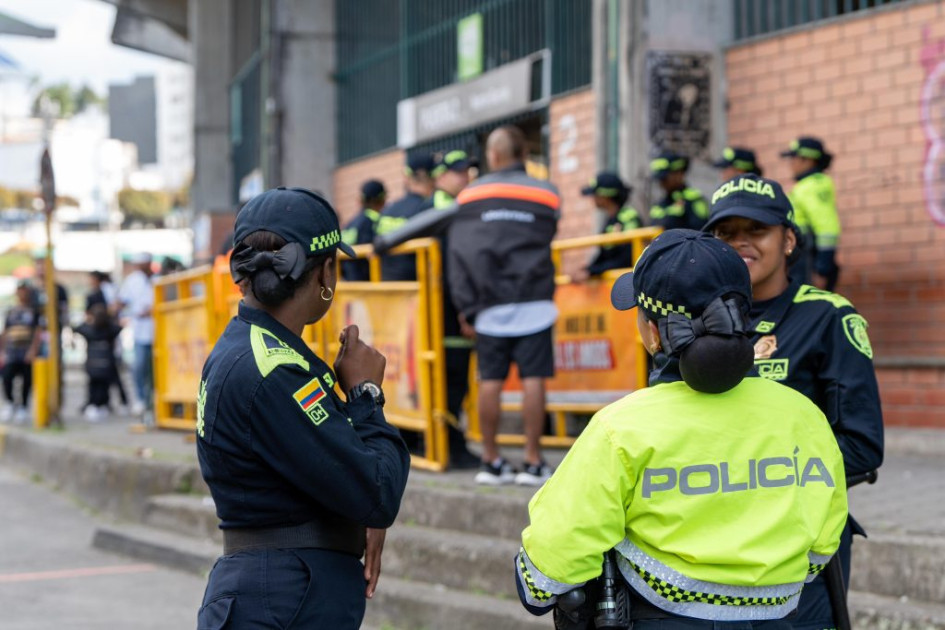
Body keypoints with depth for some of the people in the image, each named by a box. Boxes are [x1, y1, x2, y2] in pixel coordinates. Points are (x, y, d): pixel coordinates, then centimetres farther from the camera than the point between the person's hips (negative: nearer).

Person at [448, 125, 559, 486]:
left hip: (491, 305, 1)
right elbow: (547, 242, 11)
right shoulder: (546, 194, 4)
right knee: (533, 379, -1)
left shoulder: (471, 195, 4)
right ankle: (533, 462, -3)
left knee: (490, 381, 4)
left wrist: (467, 308, 2)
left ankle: (491, 461, 8)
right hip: (533, 304, -1)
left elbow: (460, 254, 0)